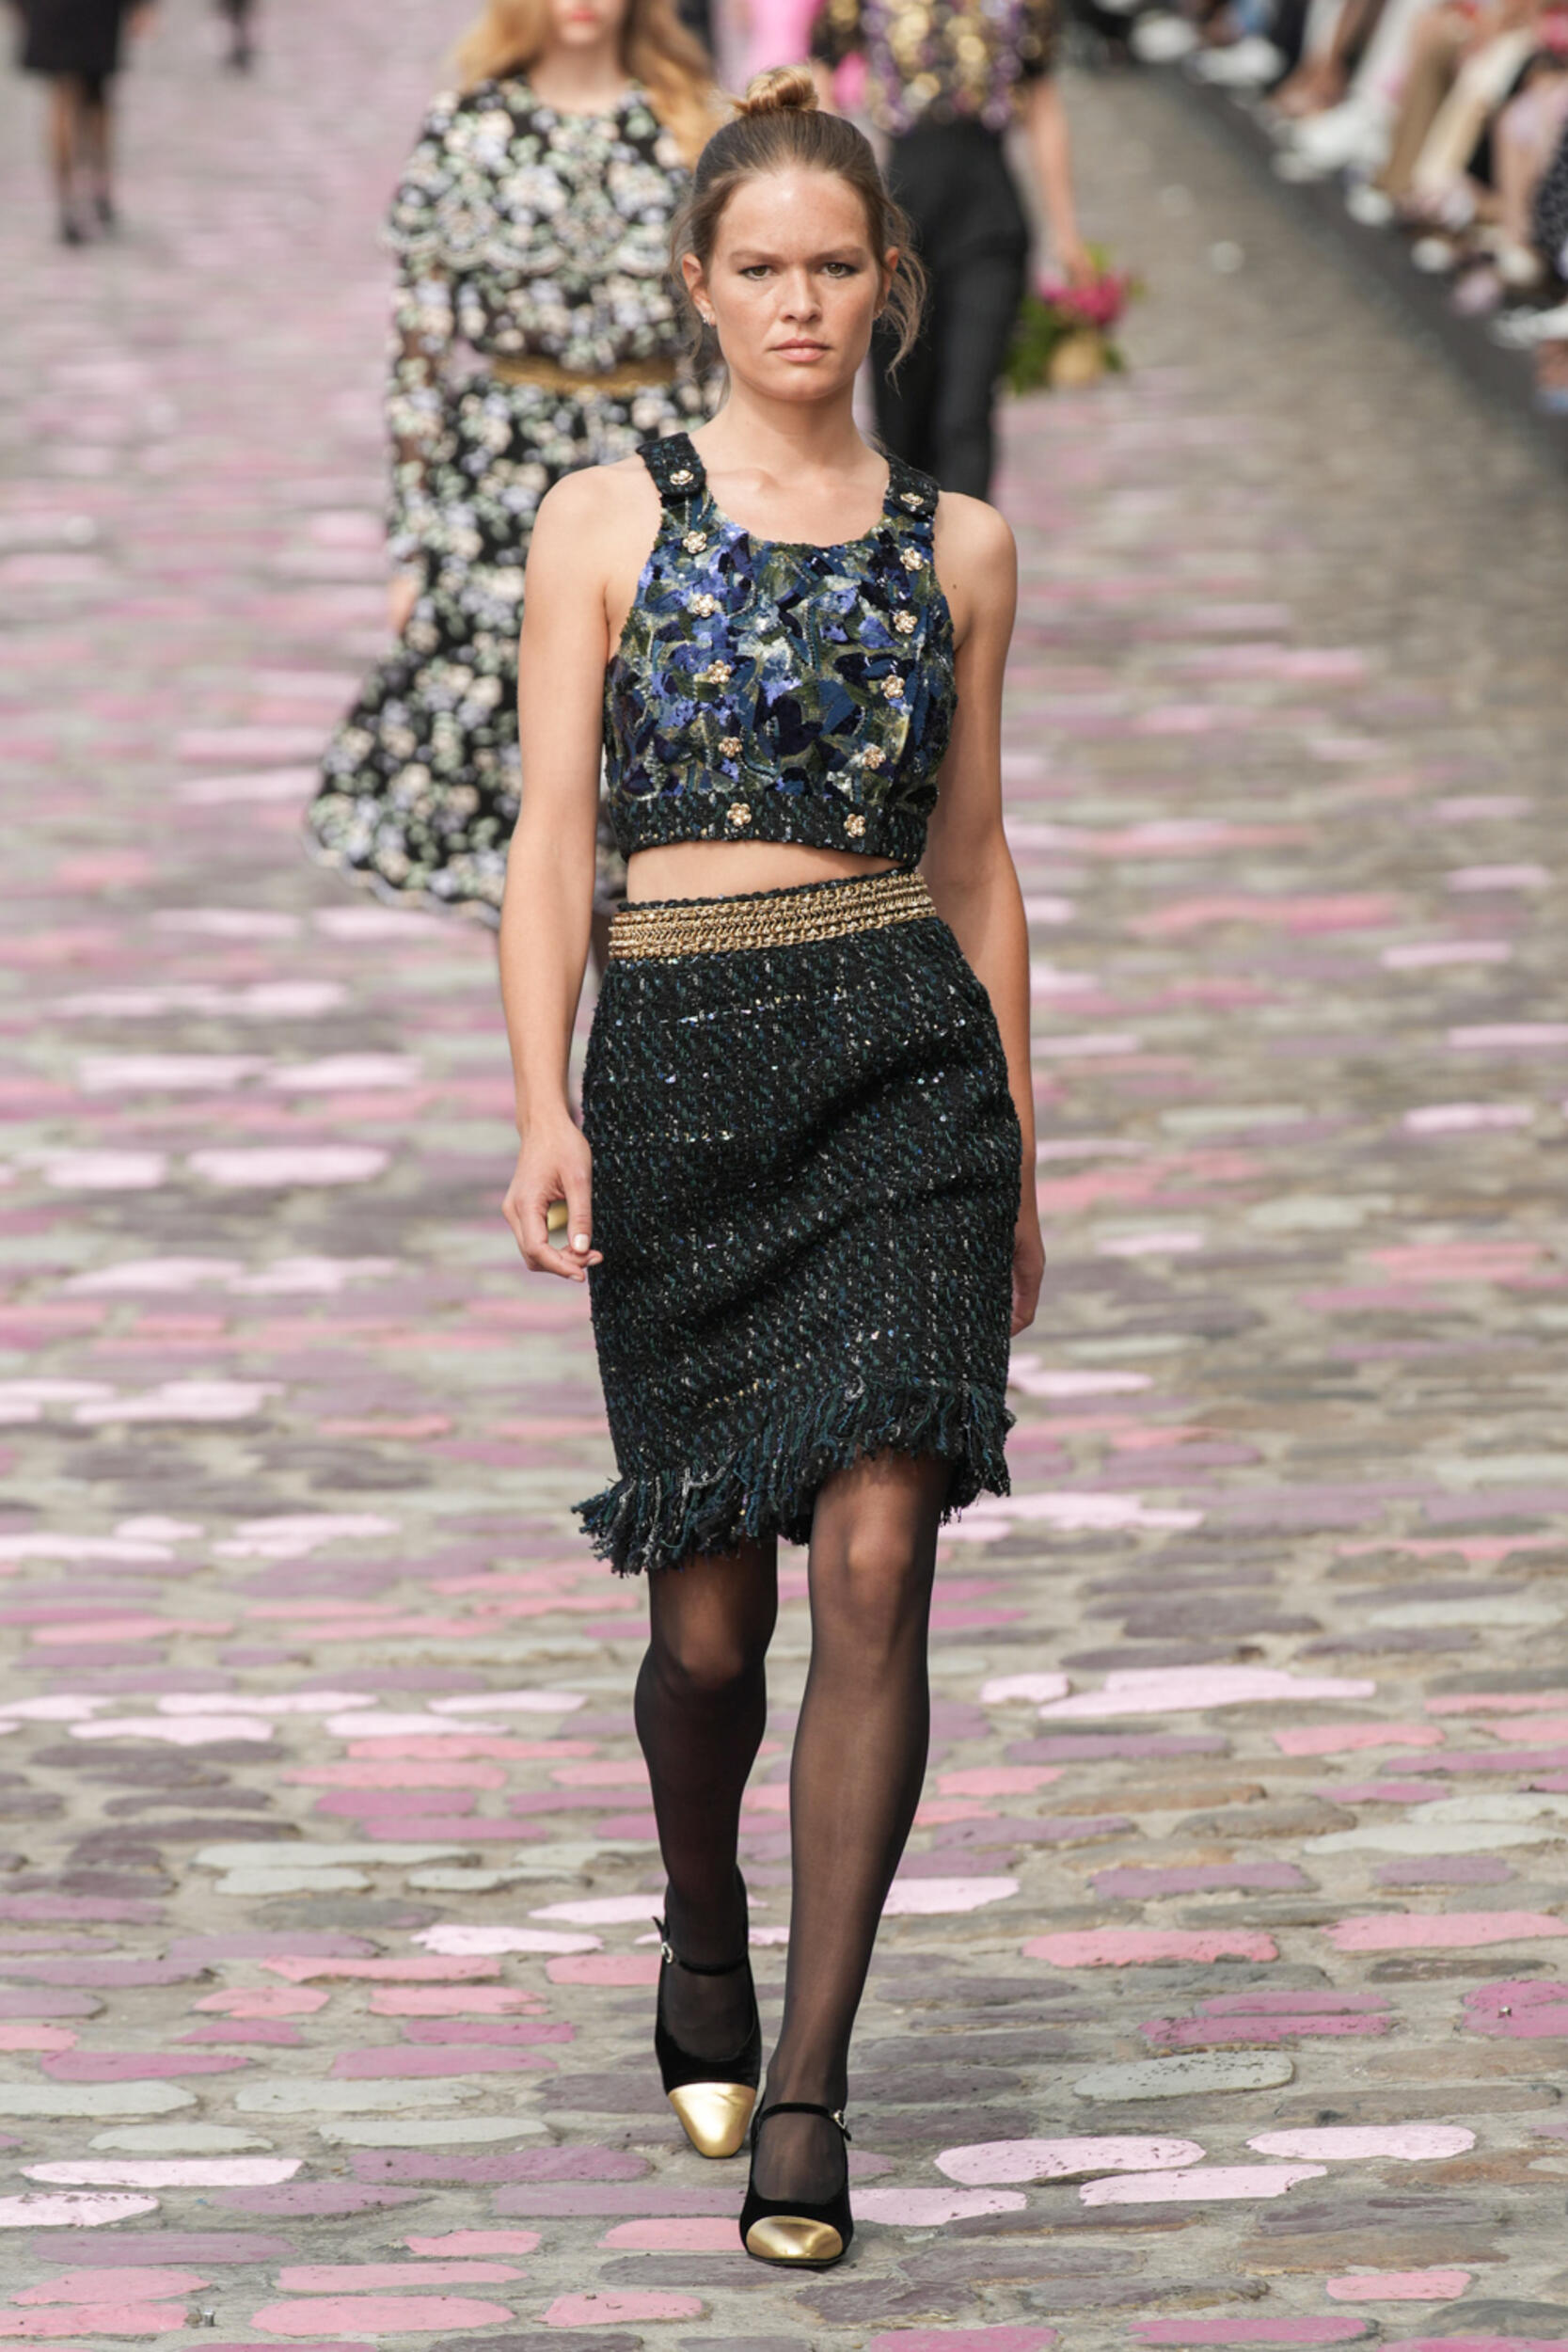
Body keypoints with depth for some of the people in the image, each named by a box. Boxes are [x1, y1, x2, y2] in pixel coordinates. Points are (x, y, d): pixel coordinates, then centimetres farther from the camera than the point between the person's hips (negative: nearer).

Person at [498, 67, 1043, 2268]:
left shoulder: (956, 548, 10)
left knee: (878, 1559, -13)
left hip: (905, 1056, 1)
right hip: (679, 1067, -1)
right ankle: (705, 1940, 36)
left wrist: (1022, 1162, 15)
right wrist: (543, 1110, -11)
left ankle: (804, 2091, -9)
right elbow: (549, 844, 1)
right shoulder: (605, 524, 5)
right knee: (711, 1607, 4)